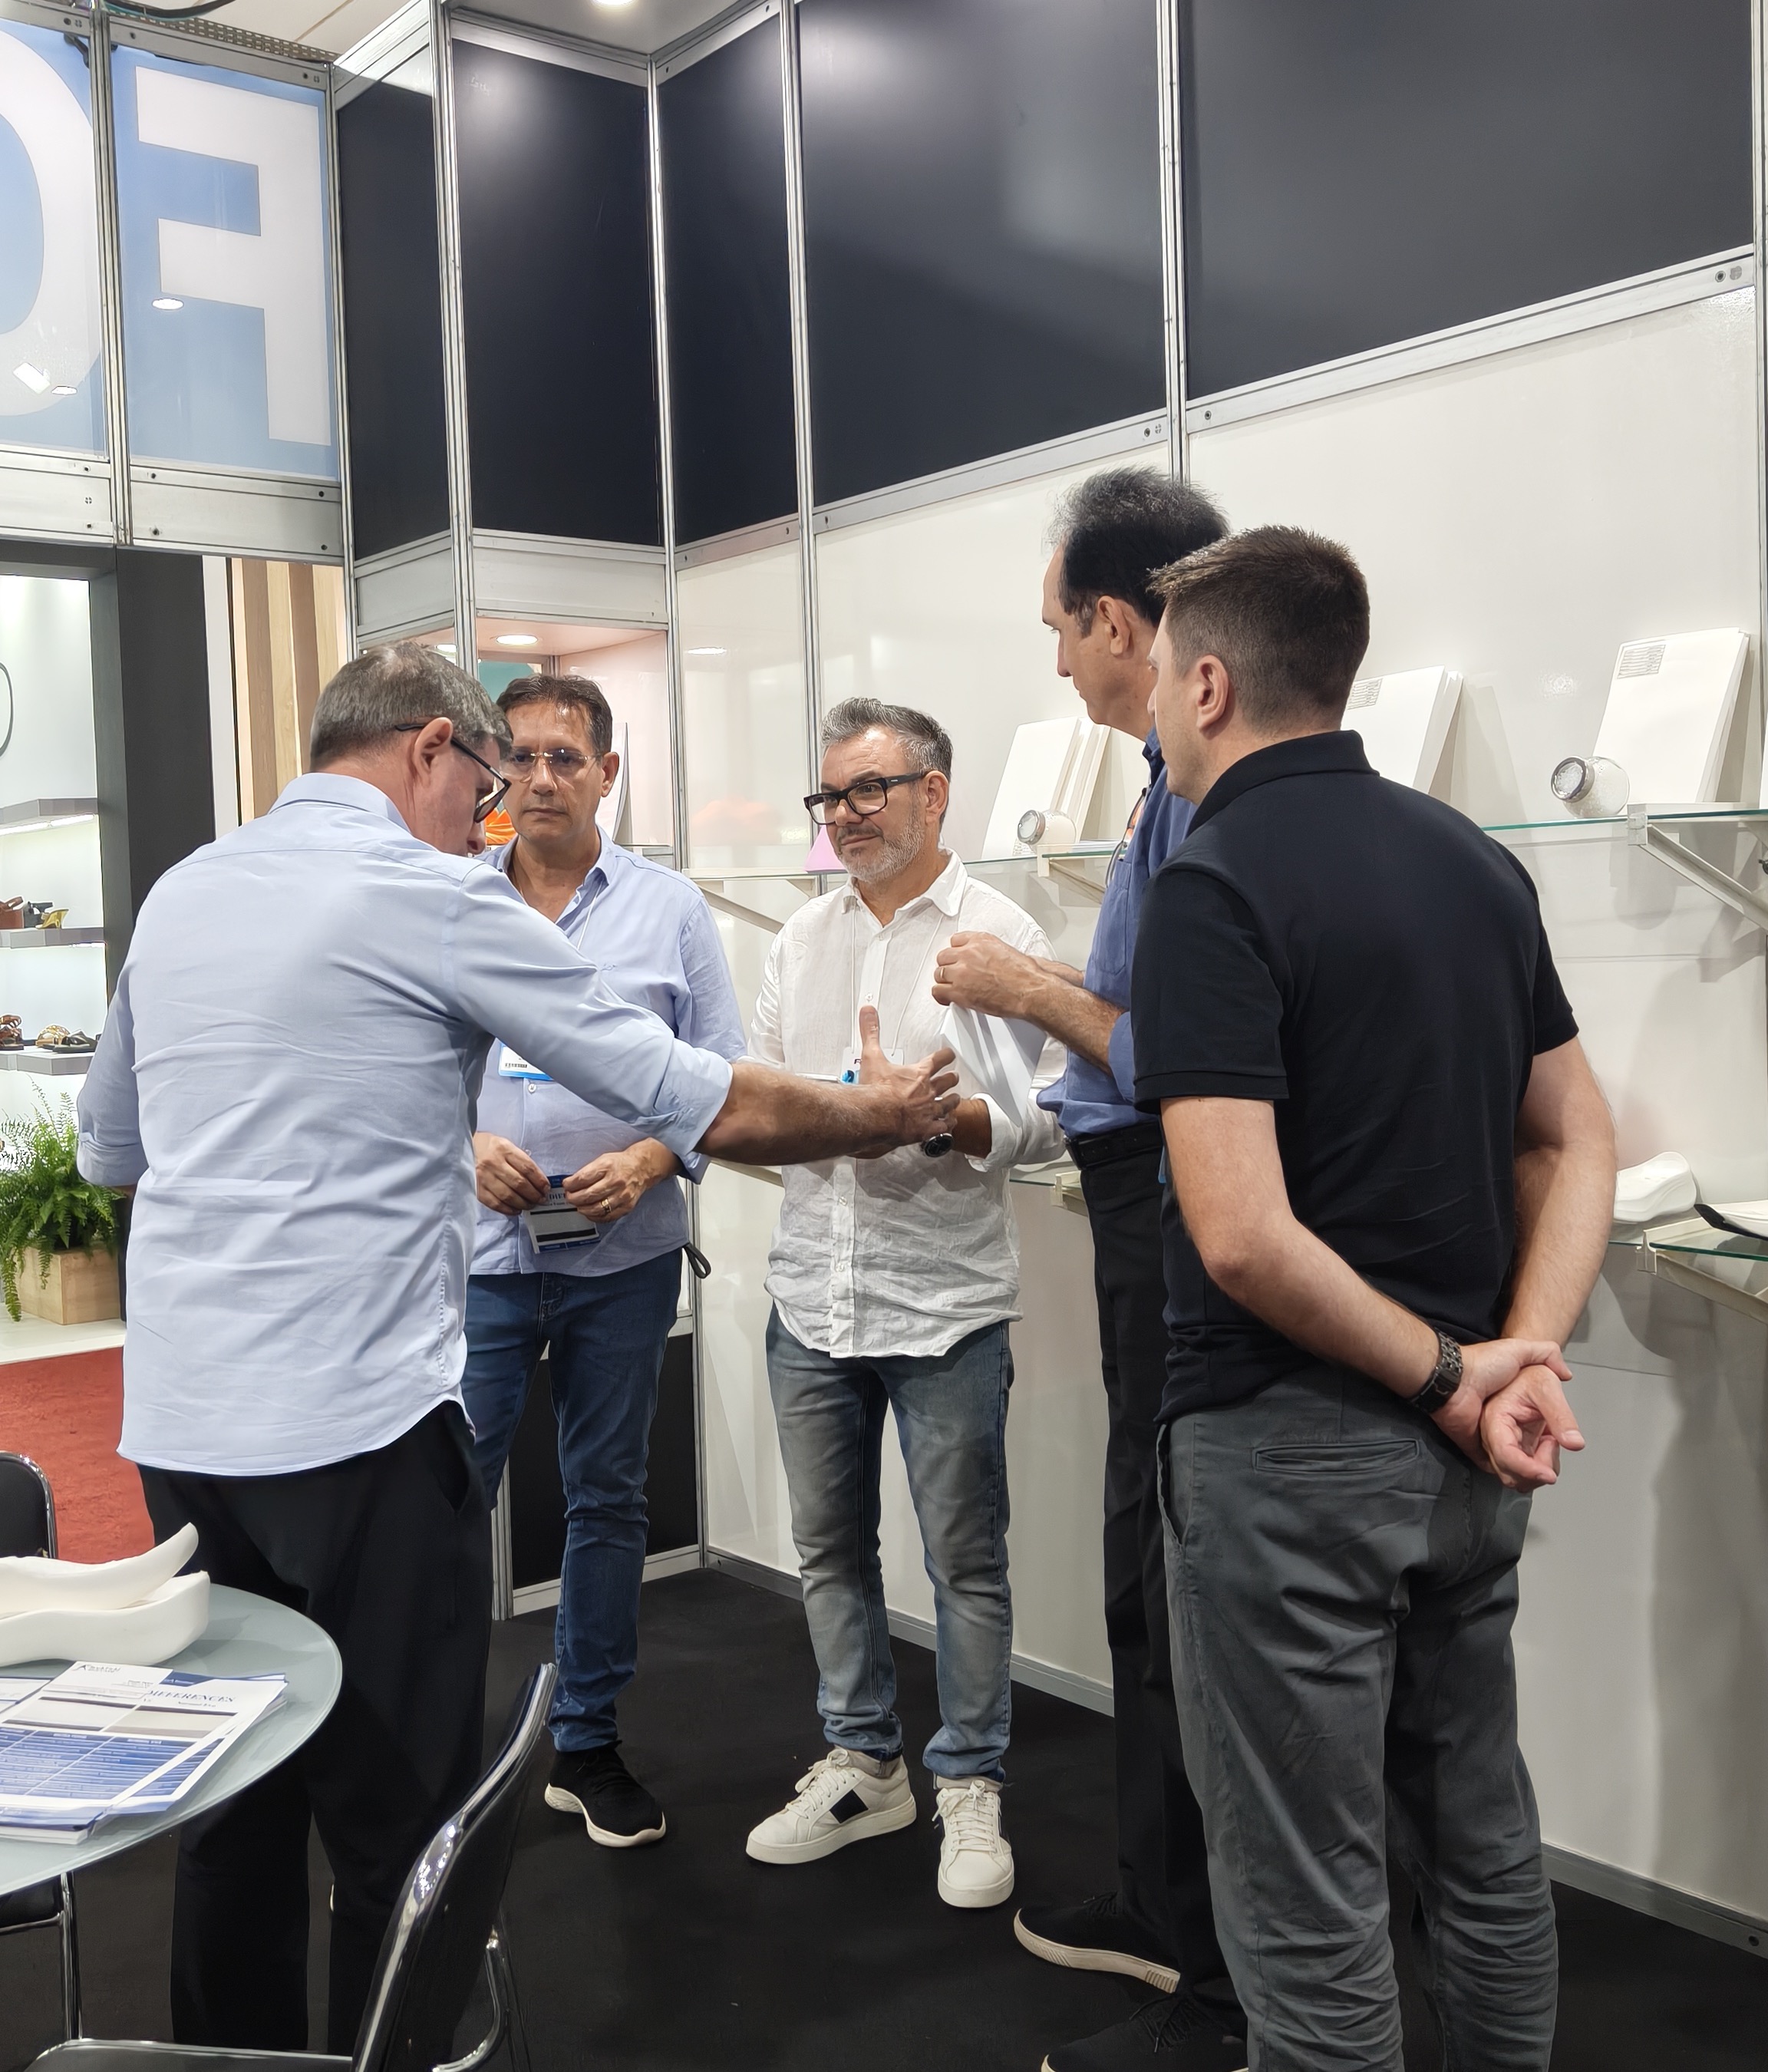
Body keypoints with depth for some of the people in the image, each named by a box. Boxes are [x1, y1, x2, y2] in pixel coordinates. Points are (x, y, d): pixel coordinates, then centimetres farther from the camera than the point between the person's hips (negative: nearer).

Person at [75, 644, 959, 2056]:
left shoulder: (178, 895, 12)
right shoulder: (434, 896, -8)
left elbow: (110, 1154, 23)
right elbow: (704, 1105, -7)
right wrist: (885, 1114, 10)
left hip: (179, 1426, 7)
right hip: (354, 1424, -7)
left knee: (233, 1813, 18)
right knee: (400, 1821, 6)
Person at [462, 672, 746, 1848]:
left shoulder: (671, 909, 3)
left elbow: (723, 1080, 2)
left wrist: (649, 1161, -14)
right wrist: (462, 1145, -12)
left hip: (623, 1258, 1)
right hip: (478, 1253, -1)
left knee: (609, 1501, 11)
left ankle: (588, 1744, 27)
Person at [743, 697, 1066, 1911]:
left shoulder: (1000, 935, -6)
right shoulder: (804, 938, 12)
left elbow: (1047, 1120, -11)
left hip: (946, 1303, -5)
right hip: (812, 1295, 6)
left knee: (965, 1558, 6)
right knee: (831, 1546, 15)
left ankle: (970, 1787, 22)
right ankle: (862, 1766, 32)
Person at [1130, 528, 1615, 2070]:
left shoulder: (1212, 888, -17)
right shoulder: (1477, 860, 7)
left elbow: (1243, 1234, -24)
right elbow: (1579, 1145, 9)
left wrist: (1455, 1377, -13)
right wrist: (1527, 1358, -2)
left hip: (1291, 1449, -8)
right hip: (1467, 1463, 8)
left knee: (1309, 1899, 7)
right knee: (1482, 1839, 22)